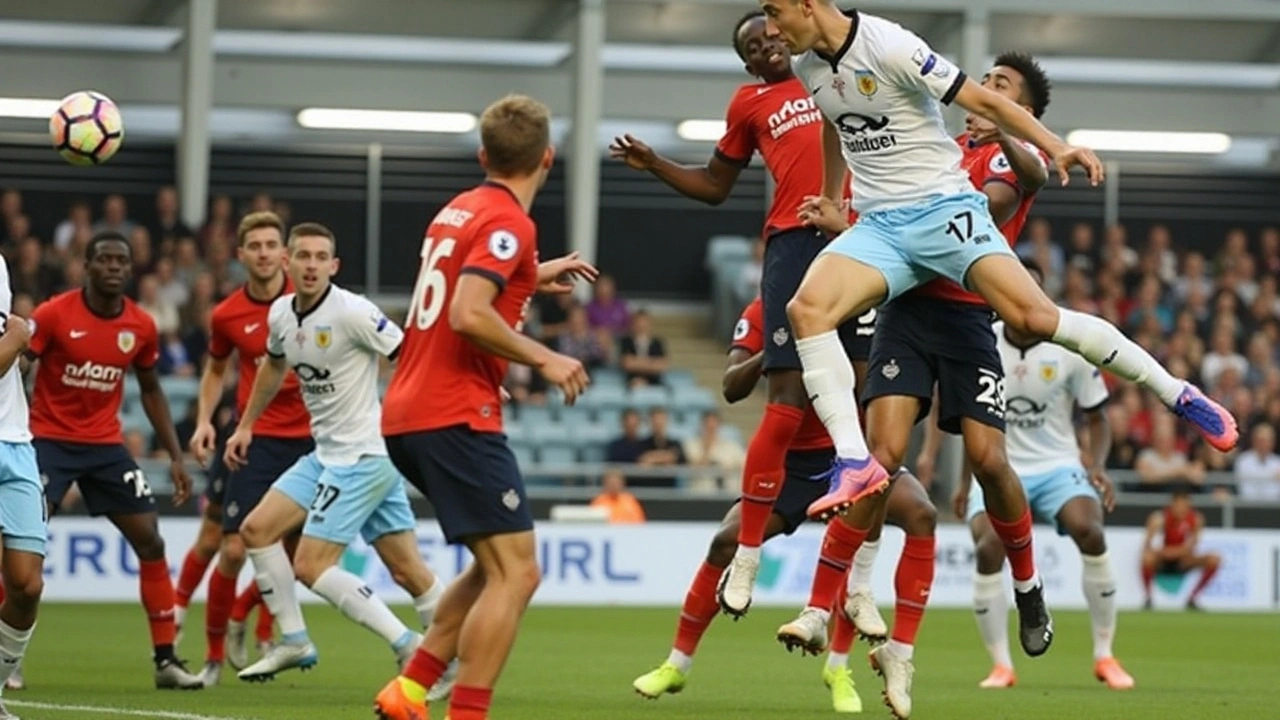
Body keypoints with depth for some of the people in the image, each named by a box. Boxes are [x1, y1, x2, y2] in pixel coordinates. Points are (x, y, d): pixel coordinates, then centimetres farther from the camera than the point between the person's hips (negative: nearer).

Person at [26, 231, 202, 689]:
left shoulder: (141, 327, 0)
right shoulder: (54, 315, -13)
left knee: (150, 541, -1)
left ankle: (166, 660, 6)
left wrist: (175, 456, 10)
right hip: (49, 439, -4)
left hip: (106, 444, 4)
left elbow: (151, 390, 14)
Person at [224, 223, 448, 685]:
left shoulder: (352, 312, -18)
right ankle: (294, 642, 17)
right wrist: (246, 425, 31)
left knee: (311, 566, -11)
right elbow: (274, 366, 27)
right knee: (256, 528, 6)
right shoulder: (280, 314, 6)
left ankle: (409, 646, -6)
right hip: (325, 455, 8)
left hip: (363, 455, -8)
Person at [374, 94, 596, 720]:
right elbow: (469, 316, -24)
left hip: (405, 415, 9)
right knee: (515, 574, -9)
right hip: (455, 416, -9)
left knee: (497, 568, 18)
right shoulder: (509, 223, -11)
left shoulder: (458, 211, 15)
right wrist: (544, 359, -15)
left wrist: (530, 278, 34)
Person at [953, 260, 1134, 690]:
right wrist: (966, 480, 16)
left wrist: (1098, 468, -14)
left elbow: (1097, 417, 4)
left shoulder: (1070, 349, -6)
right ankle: (1001, 665, -10)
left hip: (1057, 466, -1)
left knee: (1089, 532, -28)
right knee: (988, 549, -25)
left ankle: (1104, 655, -13)